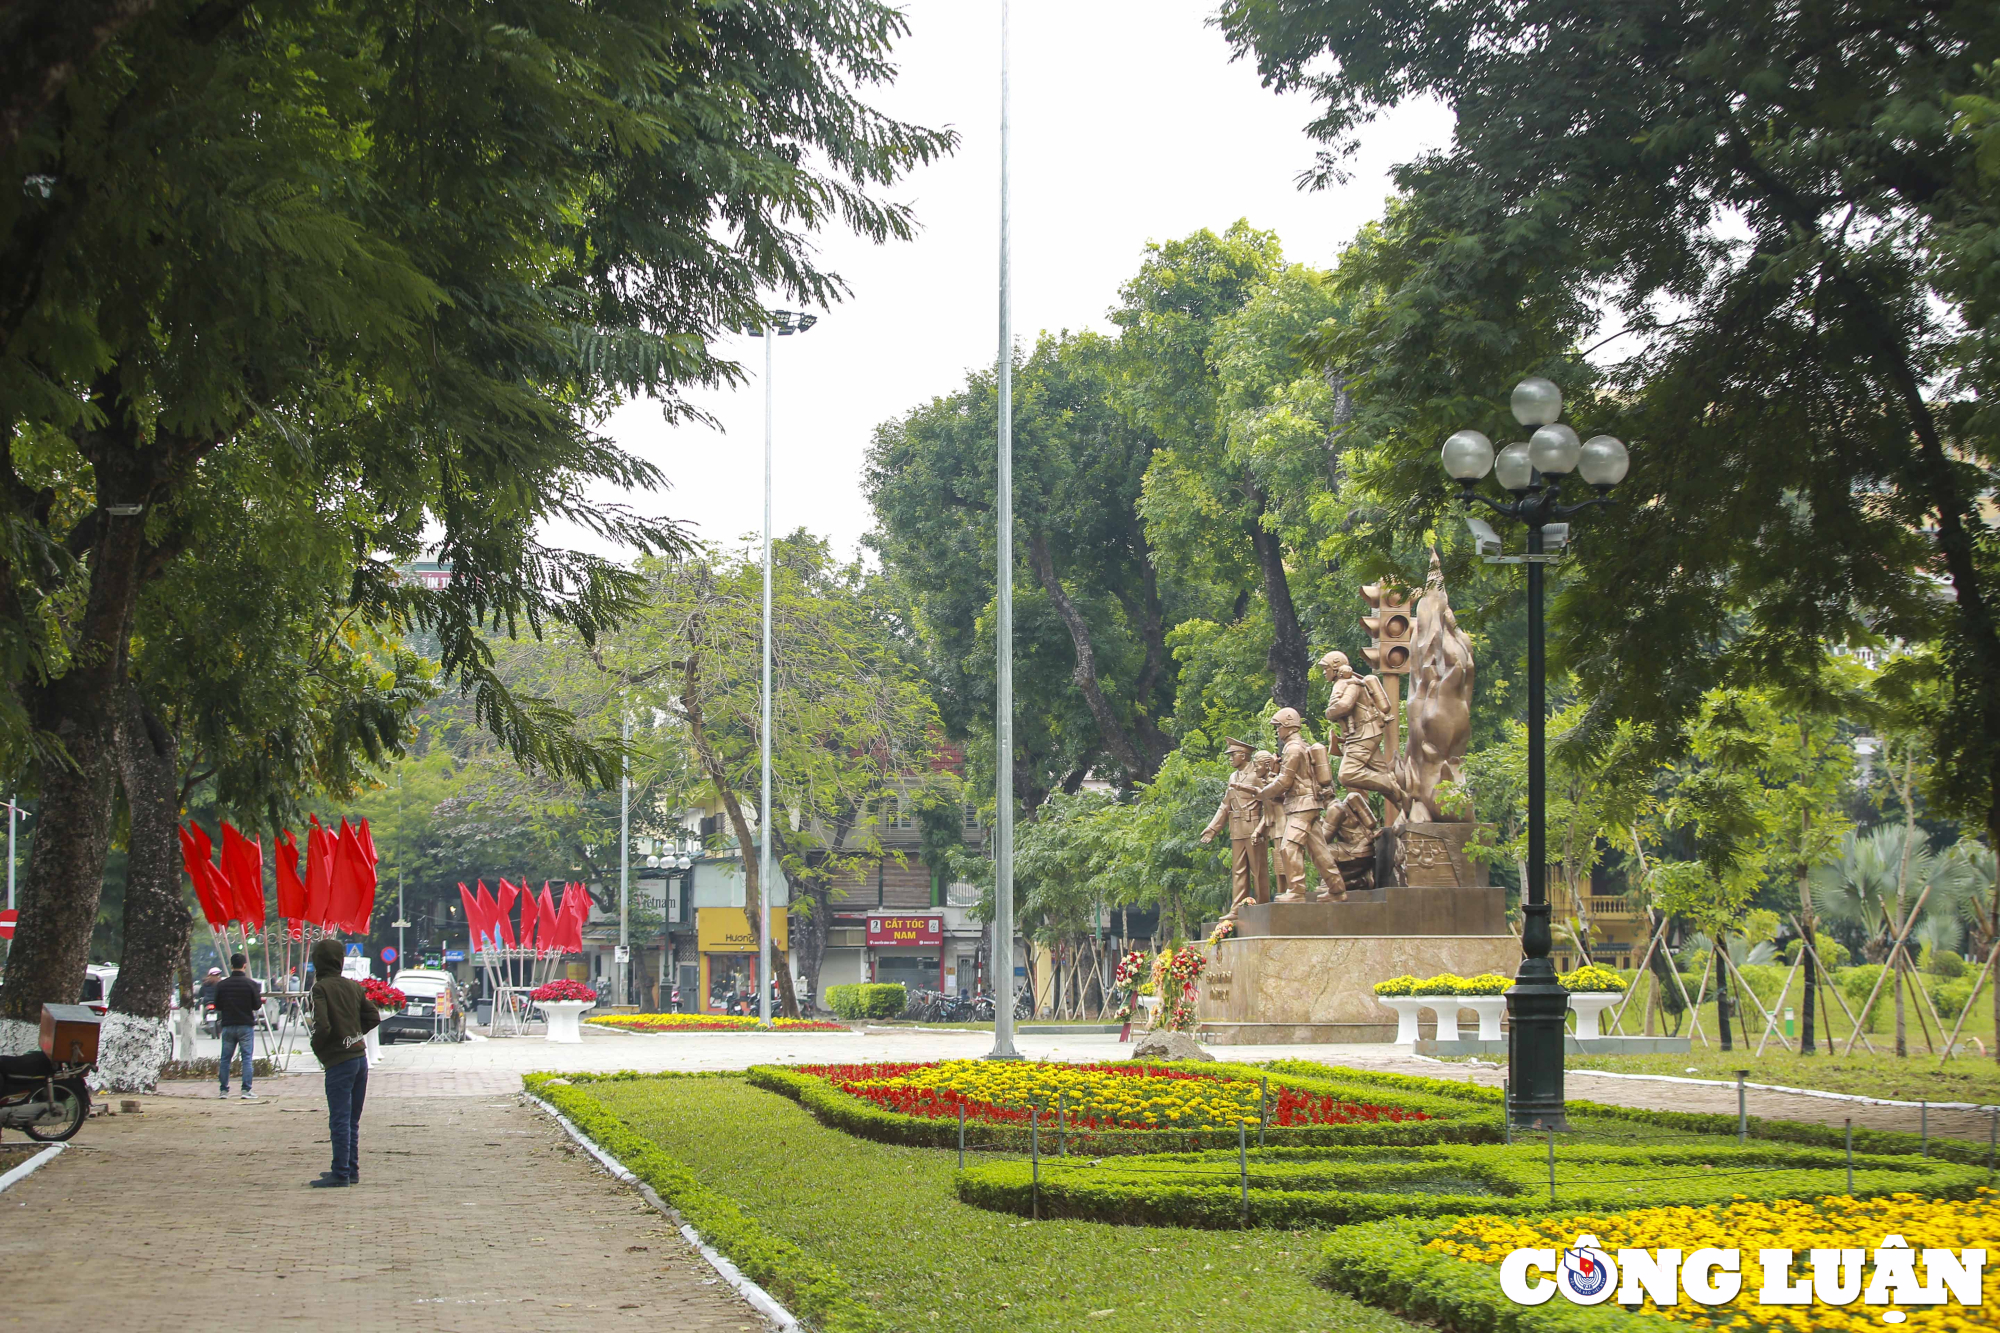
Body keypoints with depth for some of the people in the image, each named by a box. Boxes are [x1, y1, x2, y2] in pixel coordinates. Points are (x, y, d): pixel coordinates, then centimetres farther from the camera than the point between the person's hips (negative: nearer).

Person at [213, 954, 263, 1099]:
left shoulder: (221, 985, -1)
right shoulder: (251, 984, -8)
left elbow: (217, 1006, 4)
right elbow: (256, 1006, -5)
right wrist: (261, 1000, 17)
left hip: (227, 1026, 2)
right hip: (246, 1026, -2)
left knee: (225, 1059, 9)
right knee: (247, 1058, 2)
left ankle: (224, 1090, 8)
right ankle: (246, 1090, -4)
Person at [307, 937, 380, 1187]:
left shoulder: (320, 988, -12)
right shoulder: (353, 986, 9)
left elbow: (322, 1026, -22)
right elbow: (373, 1018, 12)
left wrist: (317, 1048, -4)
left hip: (339, 1063, -7)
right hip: (360, 1058, 7)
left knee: (339, 1122, -4)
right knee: (352, 1122, 14)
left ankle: (341, 1174, -3)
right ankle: (351, 1170, 18)